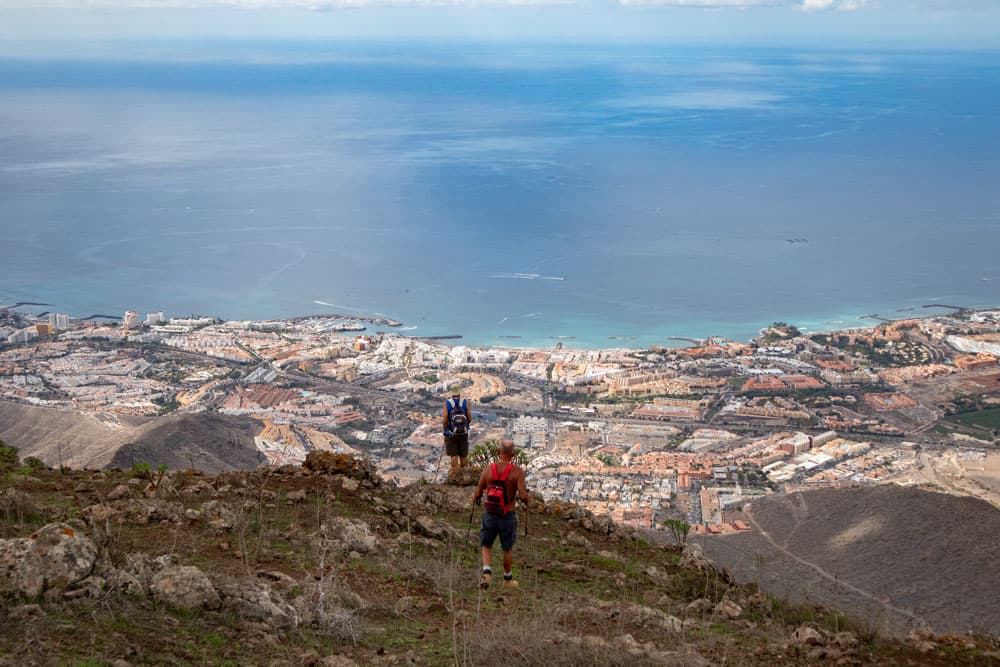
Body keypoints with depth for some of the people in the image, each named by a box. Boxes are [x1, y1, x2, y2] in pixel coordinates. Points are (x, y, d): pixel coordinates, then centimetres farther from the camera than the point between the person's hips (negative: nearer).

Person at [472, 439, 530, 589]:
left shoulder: (488, 469, -8)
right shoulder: (517, 472, -14)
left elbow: (477, 494, -4)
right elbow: (523, 495, -20)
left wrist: (474, 497, 20)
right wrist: (526, 503, 3)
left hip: (489, 515, 1)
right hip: (508, 516, -1)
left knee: (487, 546, 20)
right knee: (508, 548, 21)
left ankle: (486, 572, -3)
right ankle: (508, 579, 34)